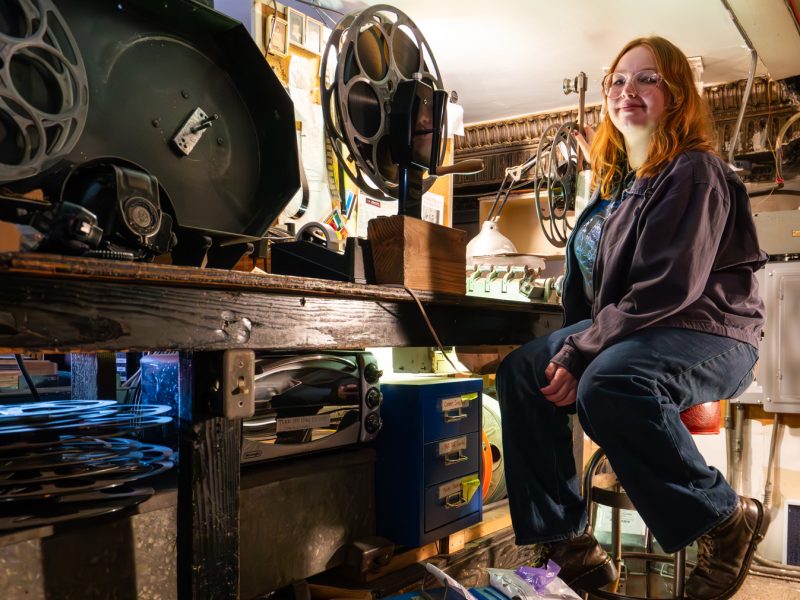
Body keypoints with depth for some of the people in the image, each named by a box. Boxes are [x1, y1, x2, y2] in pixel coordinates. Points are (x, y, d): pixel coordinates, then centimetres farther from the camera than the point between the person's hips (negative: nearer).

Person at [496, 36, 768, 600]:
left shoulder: (695, 173, -10)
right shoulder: (618, 182, 17)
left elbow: (666, 290, -21)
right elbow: (593, 286, 19)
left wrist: (580, 355, -24)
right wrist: (569, 347, 2)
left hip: (708, 336, -8)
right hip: (627, 329, 8)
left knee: (606, 384, -37)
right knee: (520, 370, -10)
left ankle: (727, 521, -13)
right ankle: (566, 542, -7)